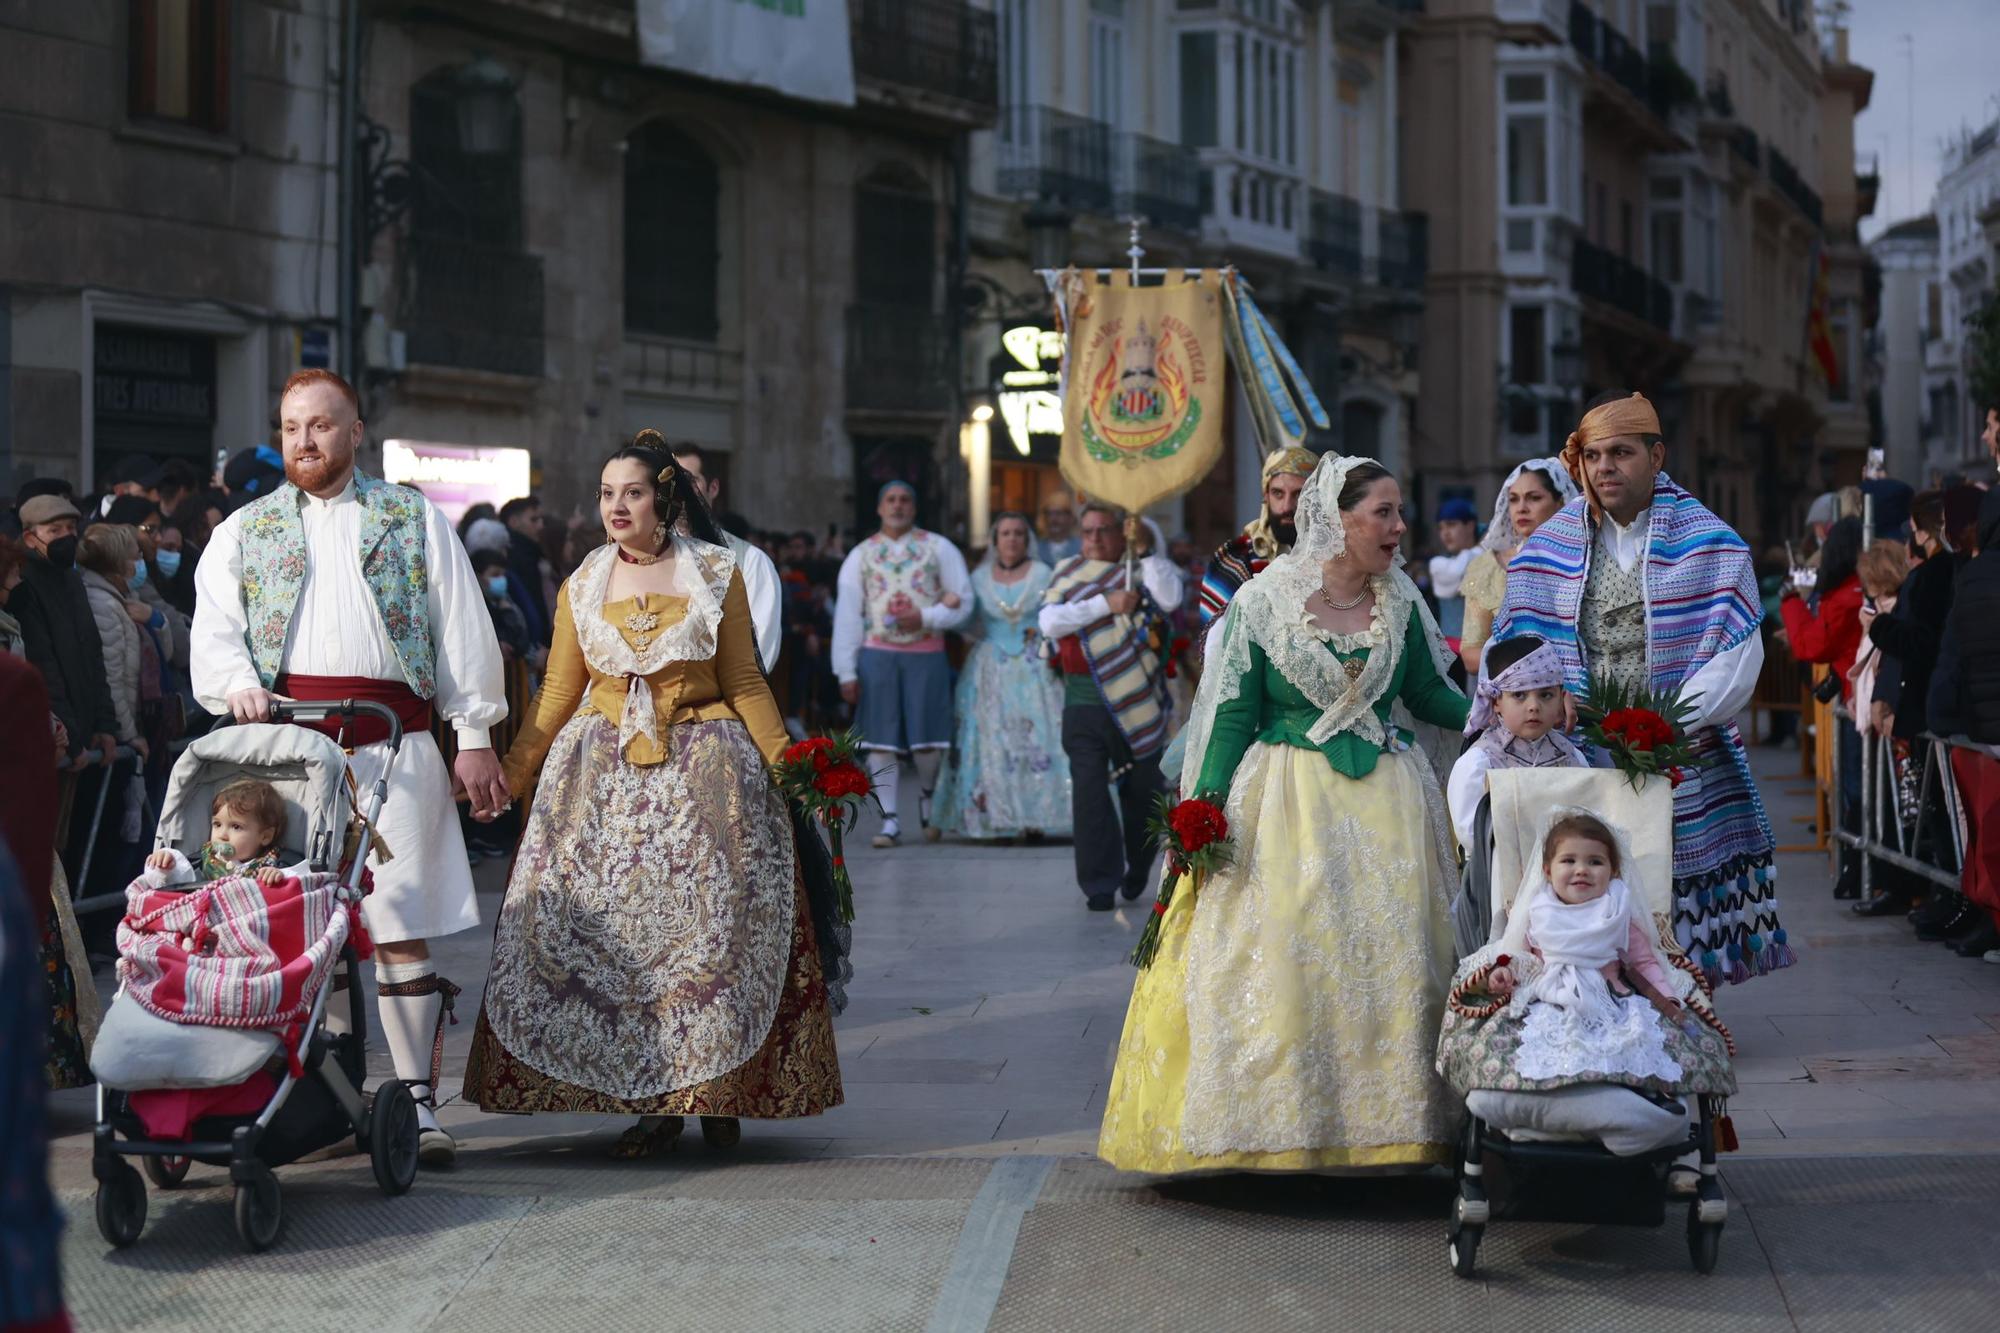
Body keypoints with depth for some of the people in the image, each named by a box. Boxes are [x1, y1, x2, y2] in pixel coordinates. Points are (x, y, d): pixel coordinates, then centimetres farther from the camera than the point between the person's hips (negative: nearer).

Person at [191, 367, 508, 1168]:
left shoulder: (413, 520, 14)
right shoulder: (243, 532, 18)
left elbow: (461, 629, 11)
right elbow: (214, 630, 7)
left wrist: (475, 736, 4)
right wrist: (237, 683, -14)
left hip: (391, 741, -1)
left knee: (401, 922, -6)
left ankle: (417, 1102, -3)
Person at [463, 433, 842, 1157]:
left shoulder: (716, 575, 4)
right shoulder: (581, 587, 10)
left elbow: (745, 683, 5)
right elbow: (556, 694, 11)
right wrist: (508, 777, 6)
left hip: (703, 771, -2)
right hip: (602, 777, 2)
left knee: (706, 923, -6)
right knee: (603, 930, -6)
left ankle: (716, 1090, 5)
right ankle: (649, 1099, 0)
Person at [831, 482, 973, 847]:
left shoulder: (938, 549, 7)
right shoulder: (861, 555, 10)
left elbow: (963, 602, 4)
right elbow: (847, 615, 6)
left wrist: (925, 617, -13)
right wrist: (847, 672, -1)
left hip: (926, 654, -1)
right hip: (877, 655, 1)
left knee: (926, 741, -2)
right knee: (881, 740, -2)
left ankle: (928, 799, 27)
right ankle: (889, 820, 4)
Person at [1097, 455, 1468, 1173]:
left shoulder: (1401, 601, 5)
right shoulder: (1263, 601, -5)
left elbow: (1429, 693, 14)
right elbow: (1234, 711, -3)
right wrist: (1207, 809, -9)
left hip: (1386, 803, 3)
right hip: (1286, 803, -3)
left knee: (1386, 953, 1)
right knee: (1274, 959, -5)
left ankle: (1386, 1124, 8)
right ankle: (1275, 1125, 3)